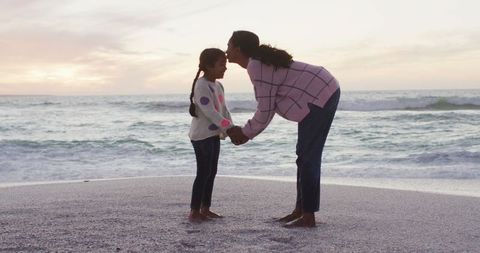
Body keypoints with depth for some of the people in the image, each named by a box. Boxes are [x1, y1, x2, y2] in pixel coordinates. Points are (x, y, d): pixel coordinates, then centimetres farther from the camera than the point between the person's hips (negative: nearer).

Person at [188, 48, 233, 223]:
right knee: (204, 173, -8)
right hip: (202, 135, -9)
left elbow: (224, 110, 12)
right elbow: (210, 112, -25)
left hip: (214, 134, 9)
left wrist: (230, 129, -2)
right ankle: (194, 212, -3)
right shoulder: (202, 85, -18)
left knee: (211, 172, 10)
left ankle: (205, 209, 17)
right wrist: (230, 128, -27)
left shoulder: (218, 86, 11)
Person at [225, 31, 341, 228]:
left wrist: (245, 133, -3)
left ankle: (308, 217, -2)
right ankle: (300, 210, 18)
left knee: (307, 157, -7)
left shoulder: (256, 67, -18)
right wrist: (246, 132, 10)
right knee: (305, 155, 12)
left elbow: (265, 110, -17)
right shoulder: (261, 61, 14)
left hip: (319, 98, -10)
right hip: (324, 93, 10)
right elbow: (268, 106, 15)